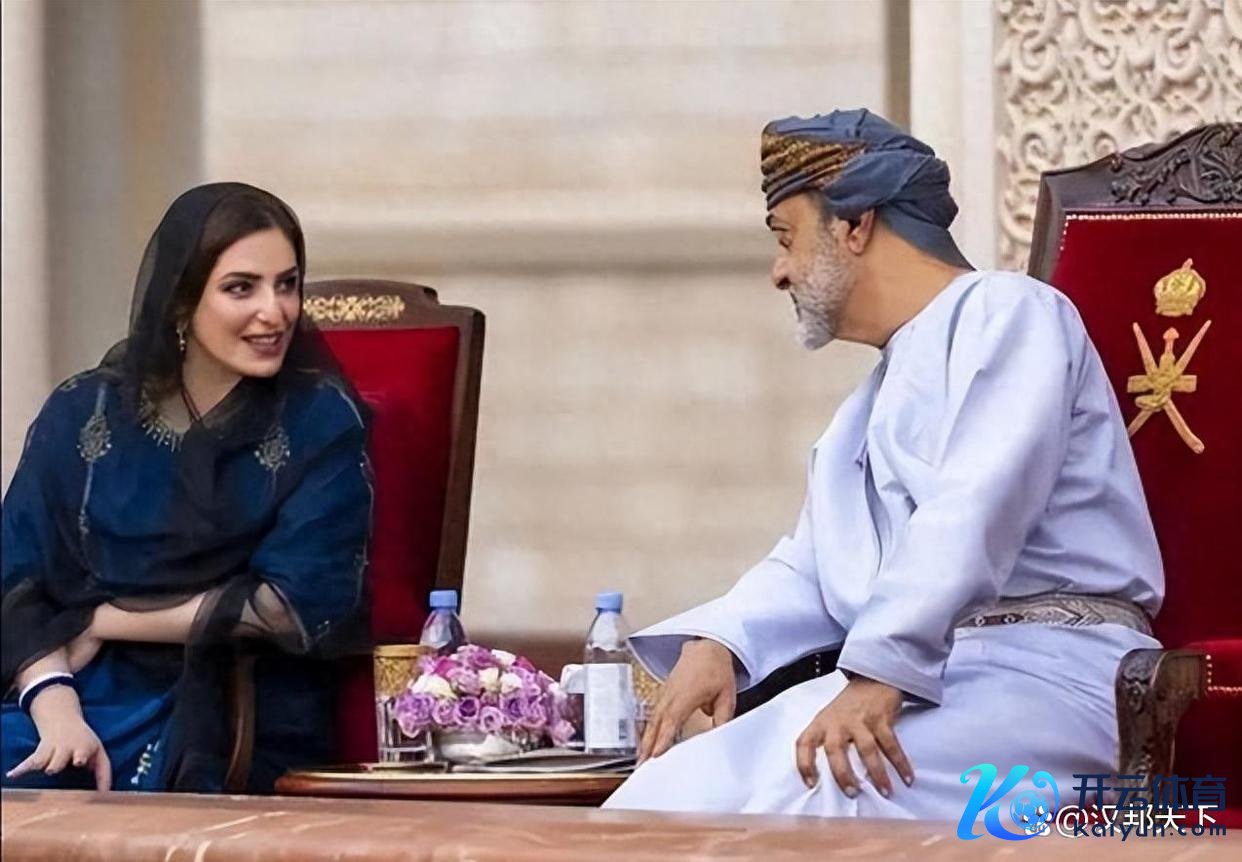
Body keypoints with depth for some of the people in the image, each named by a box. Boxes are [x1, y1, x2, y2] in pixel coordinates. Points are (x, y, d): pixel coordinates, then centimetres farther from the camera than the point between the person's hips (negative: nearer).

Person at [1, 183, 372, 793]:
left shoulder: (320, 422, 3)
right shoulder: (80, 414, 10)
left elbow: (303, 605, -6)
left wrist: (107, 621, -3)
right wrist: (55, 707, -17)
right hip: (81, 700, 2)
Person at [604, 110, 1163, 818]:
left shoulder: (1006, 314, 0)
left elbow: (973, 514, -15)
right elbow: (809, 572, 28)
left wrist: (880, 674, -27)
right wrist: (718, 642, 6)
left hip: (1047, 672, -8)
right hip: (915, 677, 8)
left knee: (808, 784, -35)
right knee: (676, 790, -16)